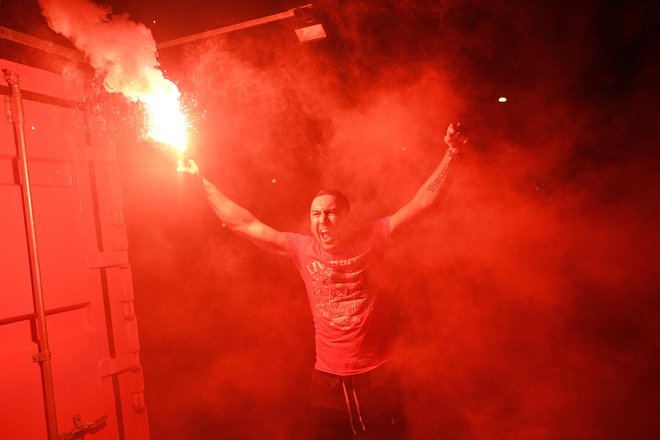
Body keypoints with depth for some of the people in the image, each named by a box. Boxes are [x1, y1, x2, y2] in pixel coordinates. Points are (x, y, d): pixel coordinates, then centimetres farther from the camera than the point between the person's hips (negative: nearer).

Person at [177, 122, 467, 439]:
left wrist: (450, 155, -14)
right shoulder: (302, 249, -3)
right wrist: (202, 181, 1)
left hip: (378, 377, -1)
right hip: (327, 380, 2)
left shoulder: (369, 242, -8)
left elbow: (421, 201, -9)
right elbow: (244, 224, 1)